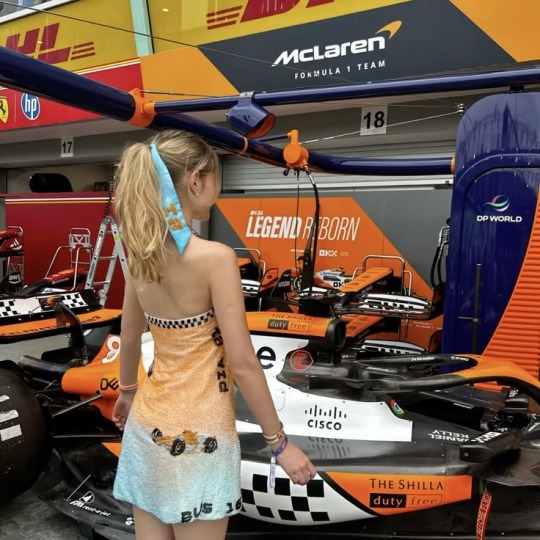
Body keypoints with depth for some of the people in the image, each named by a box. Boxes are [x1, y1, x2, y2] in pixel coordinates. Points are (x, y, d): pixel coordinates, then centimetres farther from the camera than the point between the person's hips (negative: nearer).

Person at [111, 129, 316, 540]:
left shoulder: (142, 251, -2)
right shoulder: (215, 257, -22)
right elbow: (243, 365, -20)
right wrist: (280, 443, -10)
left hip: (148, 423, 7)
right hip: (197, 430, -6)